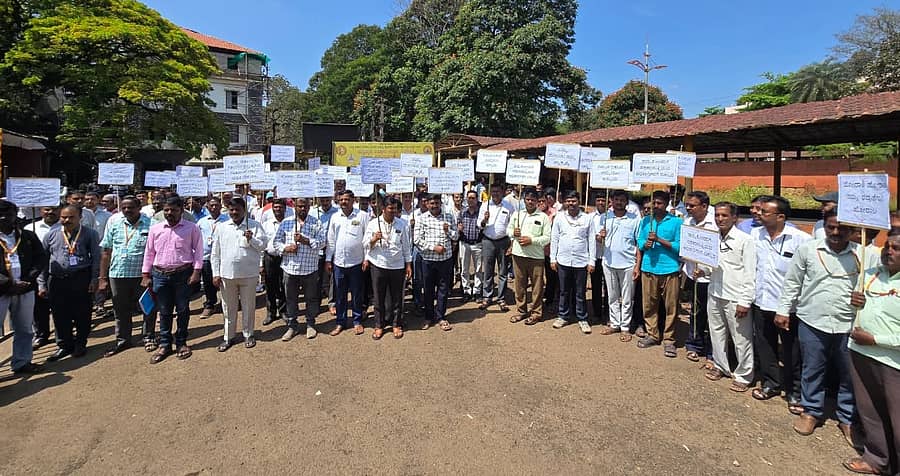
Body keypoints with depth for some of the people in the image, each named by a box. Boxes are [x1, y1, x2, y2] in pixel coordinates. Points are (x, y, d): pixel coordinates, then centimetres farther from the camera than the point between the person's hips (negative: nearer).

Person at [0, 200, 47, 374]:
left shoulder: (28, 236, 7)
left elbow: (41, 258, 4)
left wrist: (28, 279, -10)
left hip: (25, 289, 3)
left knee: (24, 329, 13)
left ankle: (21, 362, 26)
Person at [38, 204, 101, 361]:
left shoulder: (89, 234, 2)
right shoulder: (51, 235, 9)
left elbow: (96, 258, 1)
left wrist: (94, 279, -6)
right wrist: (42, 284, 7)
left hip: (81, 280, -3)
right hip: (57, 280, 3)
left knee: (82, 314, 5)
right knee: (60, 315, 9)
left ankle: (80, 344, 21)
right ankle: (64, 345, 23)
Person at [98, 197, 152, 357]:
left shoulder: (150, 225, -5)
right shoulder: (114, 225, 6)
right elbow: (105, 252, 8)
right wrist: (102, 278, 5)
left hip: (143, 274, -3)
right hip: (117, 275, 3)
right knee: (121, 310, 14)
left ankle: (148, 337, 25)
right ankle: (122, 340, 29)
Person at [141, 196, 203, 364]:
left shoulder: (191, 228, -3)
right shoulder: (155, 228, 6)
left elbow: (198, 251, -2)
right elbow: (149, 252, 10)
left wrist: (196, 272, -9)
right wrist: (146, 275, 8)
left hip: (183, 274, -2)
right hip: (160, 275, 3)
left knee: (183, 310, 8)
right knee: (164, 311, 10)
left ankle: (181, 343, 21)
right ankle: (164, 345, 21)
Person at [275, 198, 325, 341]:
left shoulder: (316, 223, 1)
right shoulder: (286, 223, 6)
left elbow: (321, 243, -6)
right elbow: (276, 242, 7)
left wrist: (305, 240, -18)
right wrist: (285, 248, -12)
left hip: (310, 268, -1)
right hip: (290, 267, 1)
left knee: (311, 297, 9)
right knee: (290, 298, 10)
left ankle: (310, 324, 26)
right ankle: (292, 326, 25)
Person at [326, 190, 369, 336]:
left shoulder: (362, 216, -5)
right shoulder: (335, 217, 5)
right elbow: (331, 240, 9)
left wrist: (367, 258, -5)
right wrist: (328, 260, 7)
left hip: (356, 262, -3)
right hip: (338, 262, 3)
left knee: (357, 294, 8)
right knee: (339, 295, 11)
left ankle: (357, 322, 22)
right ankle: (340, 323, 24)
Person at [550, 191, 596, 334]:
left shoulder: (587, 218, -1)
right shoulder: (559, 217, 2)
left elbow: (592, 241, 1)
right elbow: (554, 238, 5)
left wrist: (591, 261, -3)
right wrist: (552, 259, 2)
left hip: (581, 262, -1)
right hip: (563, 261, 1)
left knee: (580, 293, 7)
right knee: (564, 291, 12)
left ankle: (582, 319, 20)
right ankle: (563, 316, 25)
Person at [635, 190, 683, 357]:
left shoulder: (676, 222, -1)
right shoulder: (645, 221, 11)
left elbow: (679, 246, -4)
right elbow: (640, 242, 12)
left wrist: (659, 240, -14)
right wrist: (646, 244, -10)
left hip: (670, 269, -3)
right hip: (649, 268, 3)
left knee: (671, 307, 2)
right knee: (649, 305, 8)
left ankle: (668, 340, 13)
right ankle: (652, 335, 23)